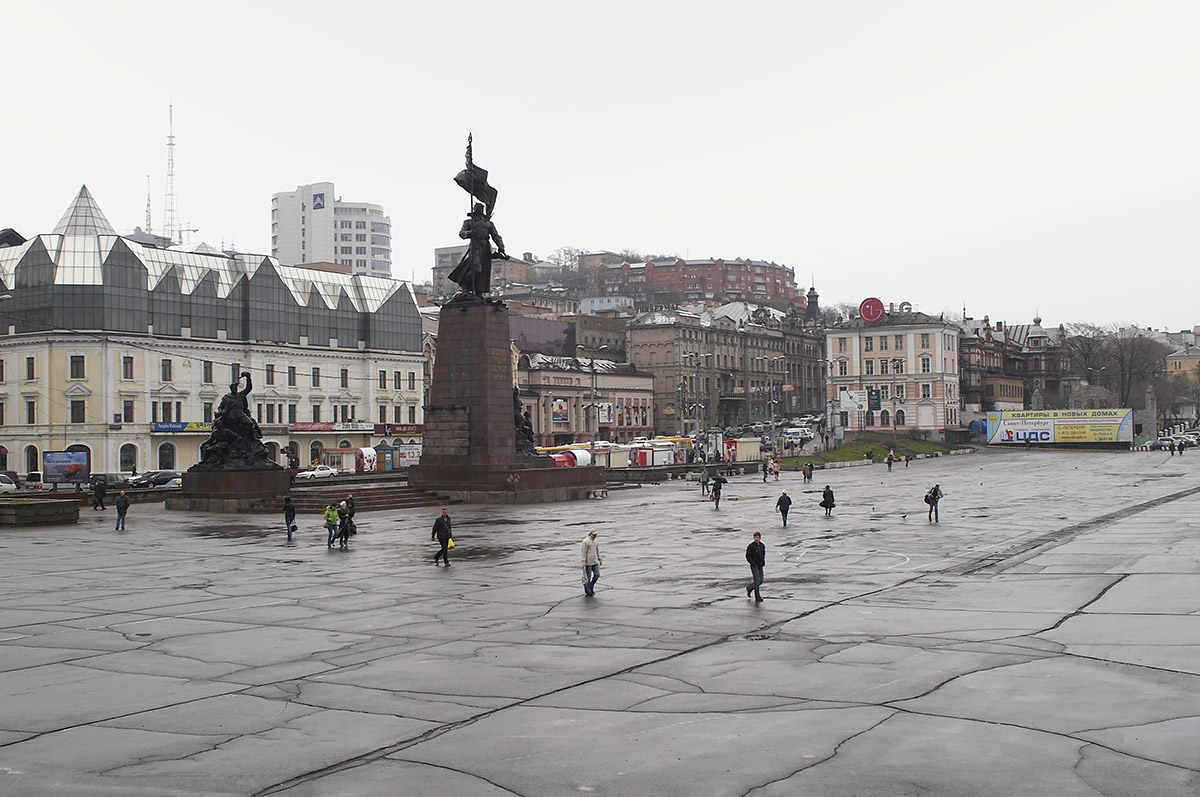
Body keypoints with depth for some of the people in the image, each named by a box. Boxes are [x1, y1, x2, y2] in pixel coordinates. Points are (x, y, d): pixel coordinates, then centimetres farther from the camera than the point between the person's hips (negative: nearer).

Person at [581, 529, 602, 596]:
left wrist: (600, 560, 18)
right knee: (588, 576, -1)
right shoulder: (586, 541, -11)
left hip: (595, 561, 7)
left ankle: (591, 587, 21)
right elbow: (584, 552, -13)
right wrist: (584, 561, -18)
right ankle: (587, 591, 10)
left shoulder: (595, 541, 13)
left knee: (597, 574, 3)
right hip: (588, 562, -7)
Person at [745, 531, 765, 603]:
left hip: (760, 566, 6)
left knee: (760, 581, 10)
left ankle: (749, 588, 34)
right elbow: (748, 556, -9)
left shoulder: (762, 546, 7)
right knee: (757, 581, -10)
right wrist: (753, 563, -16)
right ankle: (757, 598, -5)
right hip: (754, 566, -6)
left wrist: (763, 562, 7)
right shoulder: (751, 546, -12)